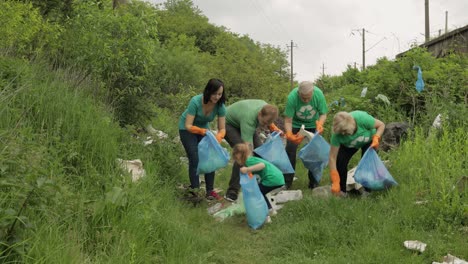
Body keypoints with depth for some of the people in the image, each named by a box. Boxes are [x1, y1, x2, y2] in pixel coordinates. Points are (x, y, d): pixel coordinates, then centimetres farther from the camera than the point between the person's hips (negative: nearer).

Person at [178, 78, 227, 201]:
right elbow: (188, 126, -32)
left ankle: (210, 191, 4)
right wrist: (202, 131, -49)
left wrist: (217, 139, -41)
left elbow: (222, 129, -20)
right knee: (195, 159, -13)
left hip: (203, 128, 4)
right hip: (187, 129, -4)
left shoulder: (220, 106, -22)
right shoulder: (195, 101, -33)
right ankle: (195, 189, 0)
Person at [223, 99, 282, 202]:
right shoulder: (249, 119, -42)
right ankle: (232, 191, -20)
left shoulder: (266, 107, -21)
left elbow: (267, 122, 5)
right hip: (228, 123, -8)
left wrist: (274, 128, -15)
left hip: (241, 122, 8)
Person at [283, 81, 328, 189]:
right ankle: (287, 181, 3)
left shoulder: (319, 94, -29)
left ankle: (313, 182, 10)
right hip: (296, 124, -1)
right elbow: (288, 120, -29)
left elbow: (323, 114, -18)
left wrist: (320, 124, -40)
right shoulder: (292, 97, -33)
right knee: (290, 149, -8)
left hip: (313, 125, 1)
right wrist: (289, 134, -47)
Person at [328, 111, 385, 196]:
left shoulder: (362, 118, -41)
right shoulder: (337, 134, -36)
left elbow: (381, 125, -22)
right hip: (348, 145, 1)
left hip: (369, 140, -1)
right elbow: (332, 158, -33)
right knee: (340, 161, -18)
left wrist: (376, 138, -41)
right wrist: (335, 182, -37)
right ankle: (342, 191, -3)